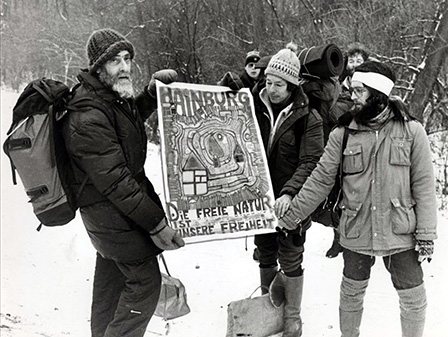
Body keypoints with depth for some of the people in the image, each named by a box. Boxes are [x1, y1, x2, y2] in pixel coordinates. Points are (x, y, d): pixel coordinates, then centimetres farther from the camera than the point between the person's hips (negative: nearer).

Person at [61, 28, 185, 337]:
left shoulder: (114, 94, 0)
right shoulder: (88, 118, -31)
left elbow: (132, 116, 24)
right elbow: (115, 182, -31)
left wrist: (153, 92, 4)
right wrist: (156, 224, -29)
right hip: (112, 210, -10)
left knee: (111, 271, 26)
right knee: (145, 279, -5)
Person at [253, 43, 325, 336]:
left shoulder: (308, 118, -10)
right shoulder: (256, 109, 1)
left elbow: (310, 163, -16)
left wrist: (289, 193, -29)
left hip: (291, 203, -4)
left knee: (291, 260, 7)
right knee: (265, 255, 18)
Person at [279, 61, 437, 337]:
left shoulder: (411, 131, -5)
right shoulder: (344, 133, -2)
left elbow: (423, 184, -3)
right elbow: (321, 180, -2)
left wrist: (426, 233, -6)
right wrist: (291, 216, -6)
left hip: (400, 231, -1)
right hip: (356, 231, 1)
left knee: (414, 298, 9)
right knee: (352, 293, 16)